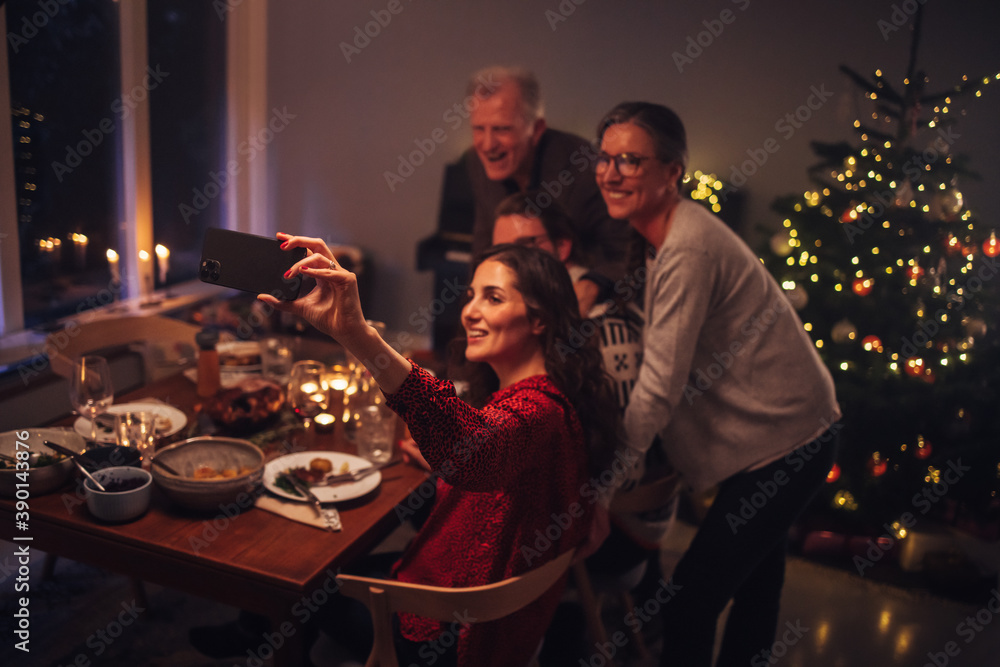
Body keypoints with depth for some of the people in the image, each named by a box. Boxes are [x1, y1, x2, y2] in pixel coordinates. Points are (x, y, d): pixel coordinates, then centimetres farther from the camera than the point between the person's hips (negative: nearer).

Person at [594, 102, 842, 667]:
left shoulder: (688, 251, -26)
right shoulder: (674, 233, 6)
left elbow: (660, 388, -26)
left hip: (783, 446, -10)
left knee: (689, 602, -6)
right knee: (754, 583, 26)